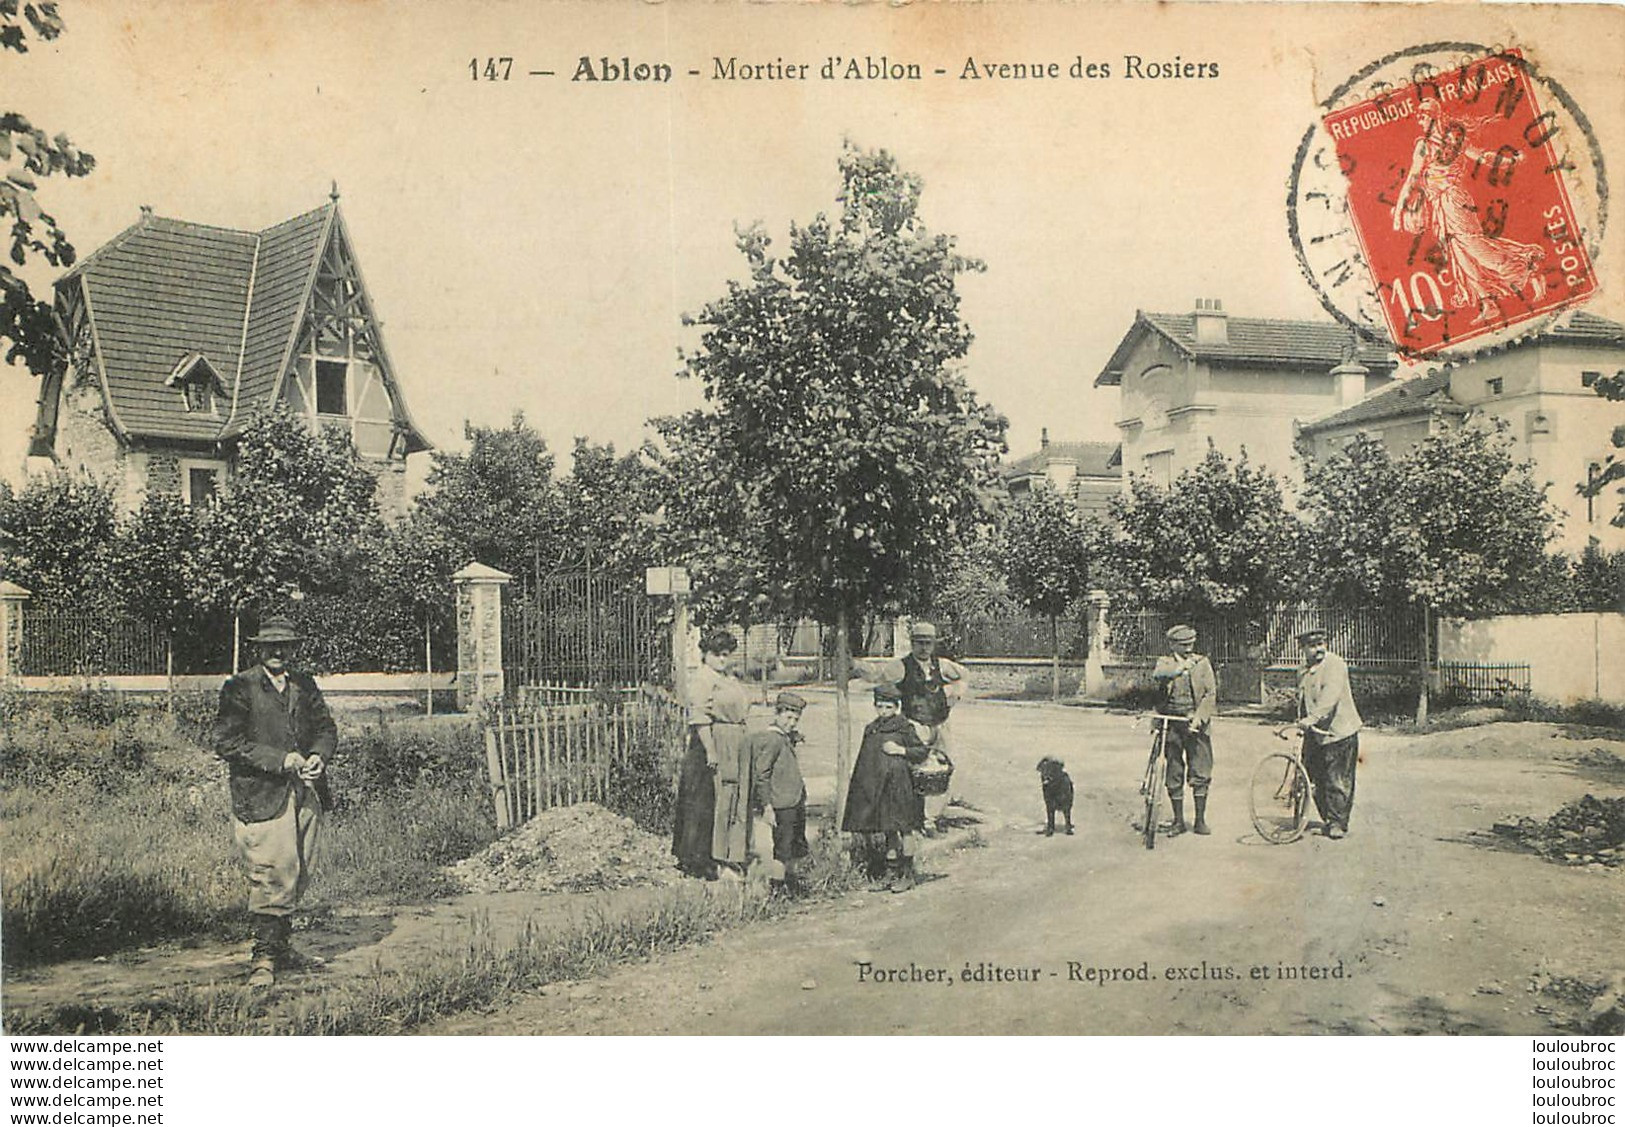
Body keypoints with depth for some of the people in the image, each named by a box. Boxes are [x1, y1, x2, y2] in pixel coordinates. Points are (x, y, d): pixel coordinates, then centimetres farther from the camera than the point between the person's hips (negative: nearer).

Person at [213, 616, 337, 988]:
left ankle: (280, 947, 22)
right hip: (262, 796, -6)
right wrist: (280, 760, -15)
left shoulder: (305, 686, 15)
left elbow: (326, 727, 17)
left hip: (305, 794, 6)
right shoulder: (239, 688, -2)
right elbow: (227, 742, -10)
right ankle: (264, 957, -2)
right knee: (273, 875, -11)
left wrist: (319, 755, -6)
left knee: (297, 875, 10)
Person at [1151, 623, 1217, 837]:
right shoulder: (1165, 662, 7)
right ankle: (1178, 821, 15)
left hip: (1196, 724, 0)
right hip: (1171, 724, 0)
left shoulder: (1202, 663, 8)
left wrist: (1198, 717, -13)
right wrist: (1181, 667, -29)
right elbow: (1158, 674, -18)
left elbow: (1211, 694, 0)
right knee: (1174, 775, 5)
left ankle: (1200, 820, 9)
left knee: (1201, 774, -2)